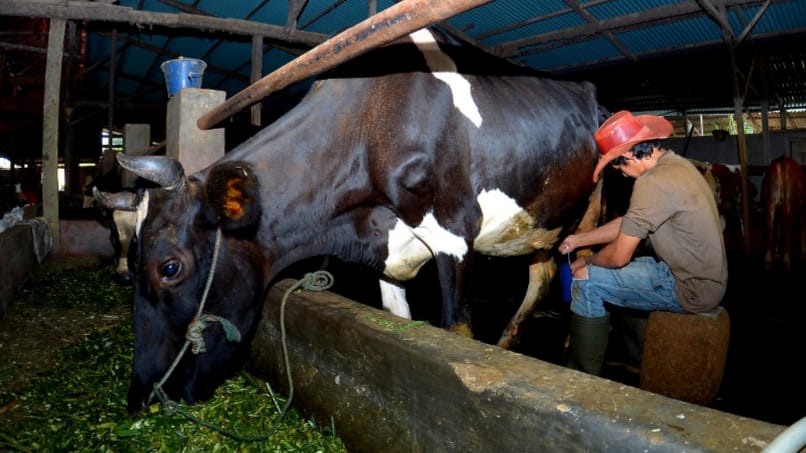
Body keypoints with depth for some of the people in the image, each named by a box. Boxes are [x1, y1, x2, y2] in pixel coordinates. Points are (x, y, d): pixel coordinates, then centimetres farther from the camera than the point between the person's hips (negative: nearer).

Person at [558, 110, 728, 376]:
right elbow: (628, 223, 15)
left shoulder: (653, 182, -24)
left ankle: (584, 378, 5)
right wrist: (578, 240, 18)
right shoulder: (675, 164, 7)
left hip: (690, 290, -10)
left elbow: (618, 256, -20)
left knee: (586, 279, -10)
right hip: (706, 277, 10)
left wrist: (586, 261, 0)